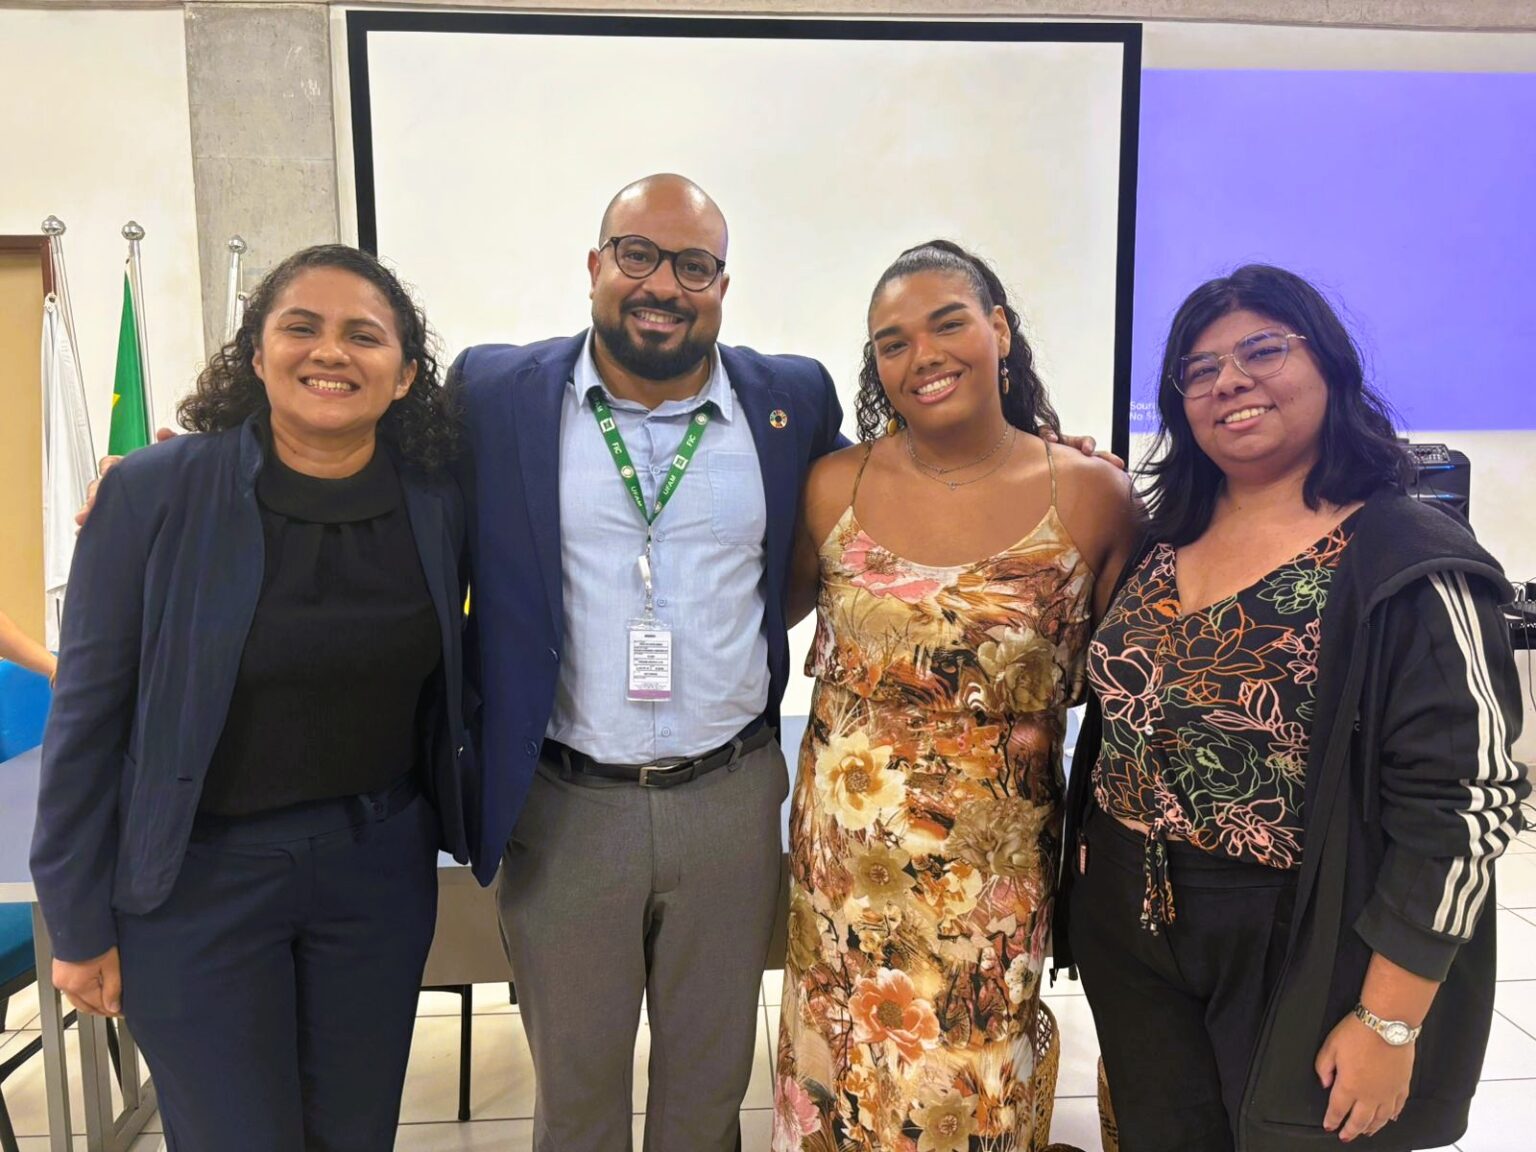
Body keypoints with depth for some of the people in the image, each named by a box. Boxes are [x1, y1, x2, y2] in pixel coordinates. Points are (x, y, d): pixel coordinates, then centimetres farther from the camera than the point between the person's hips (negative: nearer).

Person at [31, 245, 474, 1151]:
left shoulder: (438, 504, -5)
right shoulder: (151, 492, -12)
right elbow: (88, 714, -7)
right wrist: (79, 923, -3)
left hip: (379, 869, 3)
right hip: (197, 879, -2)